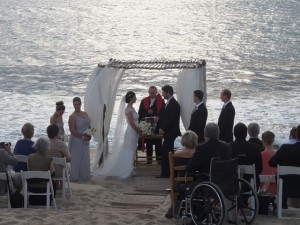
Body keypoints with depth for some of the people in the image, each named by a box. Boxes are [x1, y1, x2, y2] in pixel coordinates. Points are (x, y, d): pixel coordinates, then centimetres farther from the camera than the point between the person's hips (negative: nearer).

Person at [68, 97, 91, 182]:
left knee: (85, 158, 14)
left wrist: (89, 135, -3)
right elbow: (73, 131, -19)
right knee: (76, 158, -1)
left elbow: (89, 125, 15)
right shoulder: (72, 116, -13)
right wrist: (83, 137, -20)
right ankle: (75, 177, 7)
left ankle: (84, 175, 26)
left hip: (85, 141, 7)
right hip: (77, 140, -7)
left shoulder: (85, 114, 9)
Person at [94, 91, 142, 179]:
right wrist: (139, 132, -14)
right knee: (128, 153, -3)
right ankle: (123, 171, 2)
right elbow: (131, 123, -21)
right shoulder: (128, 109, -17)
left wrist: (139, 131, 12)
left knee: (131, 152, 13)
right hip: (131, 133, -9)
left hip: (133, 133, 9)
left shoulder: (131, 108, 12)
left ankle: (128, 171, 19)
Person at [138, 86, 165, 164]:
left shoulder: (161, 101, 1)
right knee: (148, 142, 5)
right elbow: (140, 113, 6)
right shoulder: (144, 101, 7)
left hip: (157, 125, -1)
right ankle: (149, 158, 10)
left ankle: (159, 158, 7)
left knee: (158, 142, 2)